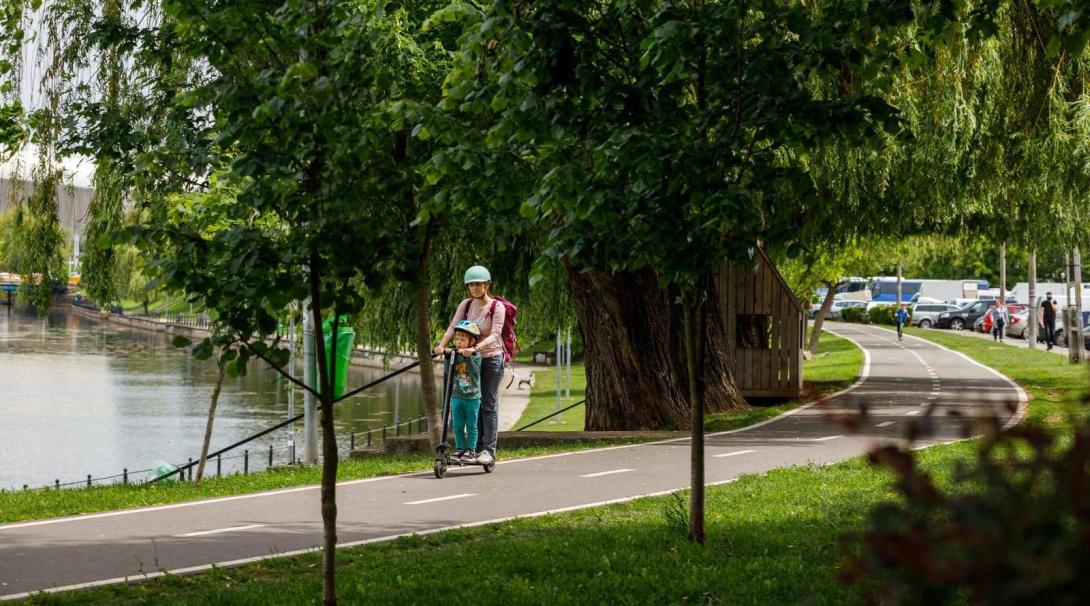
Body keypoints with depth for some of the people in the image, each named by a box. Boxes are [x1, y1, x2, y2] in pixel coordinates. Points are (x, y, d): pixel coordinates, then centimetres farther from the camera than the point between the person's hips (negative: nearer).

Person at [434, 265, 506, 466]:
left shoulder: (497, 307, -11)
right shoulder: (466, 305, 3)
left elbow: (495, 335, -22)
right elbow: (453, 327, -7)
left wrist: (476, 347, -36)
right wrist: (441, 345, -24)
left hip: (491, 357, -5)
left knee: (489, 405, -4)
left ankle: (489, 450, -4)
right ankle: (476, 446, 14)